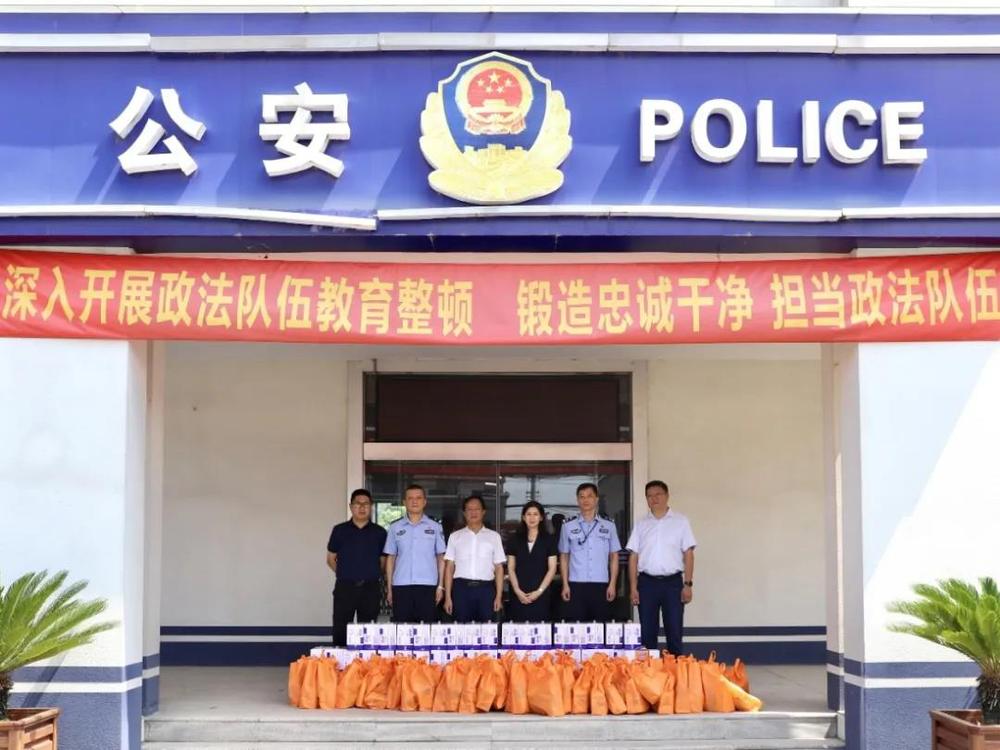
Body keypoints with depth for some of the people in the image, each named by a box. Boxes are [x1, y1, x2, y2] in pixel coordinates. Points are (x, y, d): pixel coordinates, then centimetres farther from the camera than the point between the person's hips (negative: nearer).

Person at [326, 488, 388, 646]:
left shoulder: (379, 532, 6)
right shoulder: (340, 530, 5)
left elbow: (383, 560, 12)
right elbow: (331, 559, 11)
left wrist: (373, 575, 4)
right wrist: (345, 574, 5)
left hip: (370, 588, 1)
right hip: (345, 587, -1)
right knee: (340, 631, -2)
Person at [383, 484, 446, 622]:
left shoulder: (435, 527, 8)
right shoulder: (395, 527, 10)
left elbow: (441, 558, 9)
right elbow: (390, 558, 11)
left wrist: (440, 586, 2)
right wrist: (389, 588, 6)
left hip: (427, 586, -1)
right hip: (401, 586, 1)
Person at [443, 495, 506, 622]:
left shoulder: (493, 536, 10)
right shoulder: (455, 536, 10)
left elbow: (499, 568, 8)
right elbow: (449, 567, 8)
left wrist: (499, 596, 0)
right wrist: (447, 597, 1)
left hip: (485, 589, 0)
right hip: (462, 588, 0)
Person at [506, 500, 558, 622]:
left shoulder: (549, 539, 5)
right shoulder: (516, 539, 10)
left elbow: (552, 569, 1)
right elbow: (511, 568, 8)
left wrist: (539, 591, -7)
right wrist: (517, 590, -5)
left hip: (541, 595, -1)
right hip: (519, 595, 1)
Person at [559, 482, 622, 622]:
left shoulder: (609, 527, 8)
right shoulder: (568, 527, 7)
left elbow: (614, 556, 8)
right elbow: (564, 557, 9)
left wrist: (613, 584, 0)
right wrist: (565, 584, 1)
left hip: (601, 585, 0)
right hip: (576, 585, 0)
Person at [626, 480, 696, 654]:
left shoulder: (680, 522, 4)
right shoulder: (641, 525, 9)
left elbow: (688, 554, 1)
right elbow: (633, 557, 7)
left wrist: (688, 584, -6)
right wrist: (633, 587, 0)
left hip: (673, 582, -2)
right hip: (647, 583, 2)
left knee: (675, 631, -1)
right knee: (647, 632, 4)